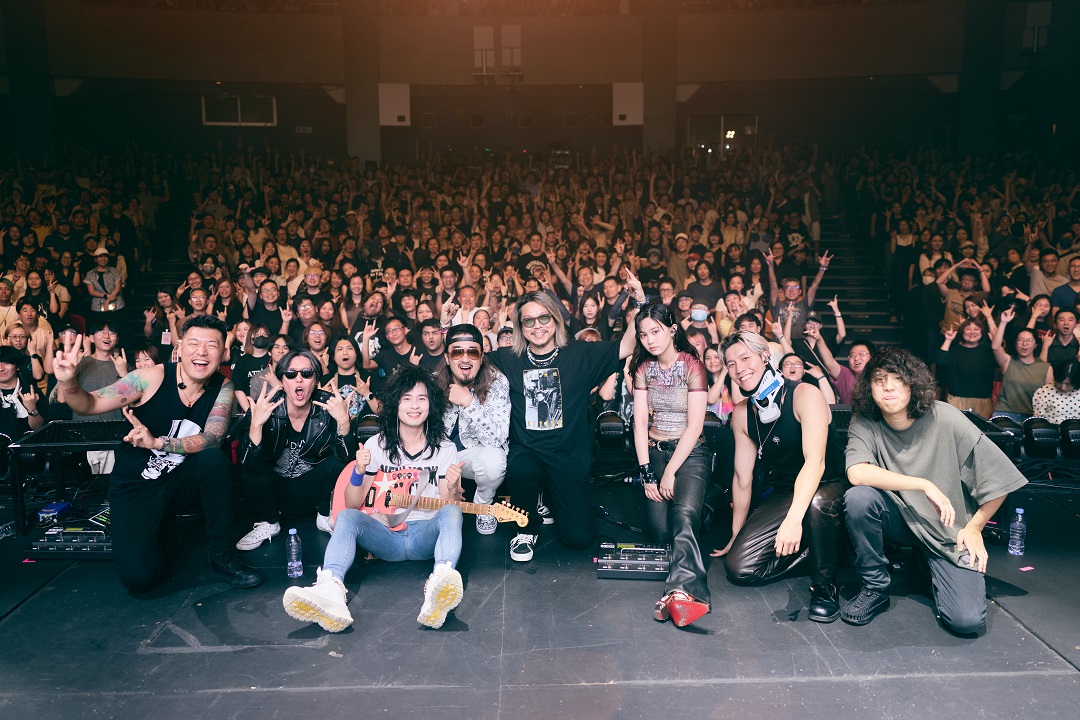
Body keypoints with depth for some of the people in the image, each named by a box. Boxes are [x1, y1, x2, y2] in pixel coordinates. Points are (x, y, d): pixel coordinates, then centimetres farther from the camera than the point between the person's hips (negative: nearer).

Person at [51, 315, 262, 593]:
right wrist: (68, 382, -37)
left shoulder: (222, 388, -8)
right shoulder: (153, 377, -15)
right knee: (138, 577, -22)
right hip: (135, 486, -2)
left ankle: (219, 554, -13)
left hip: (179, 481, 3)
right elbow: (89, 404, -15)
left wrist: (157, 442, -36)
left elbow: (212, 438, -22)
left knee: (215, 459, -31)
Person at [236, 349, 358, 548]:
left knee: (338, 461, -24)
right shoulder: (264, 408, -17)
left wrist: (344, 421, -41)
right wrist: (256, 423, -41)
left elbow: (347, 457, -25)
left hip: (312, 489, 0)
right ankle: (268, 523, 3)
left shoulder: (328, 407, -16)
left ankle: (325, 517, 3)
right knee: (251, 474, -27)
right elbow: (251, 466, -27)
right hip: (275, 489, 0)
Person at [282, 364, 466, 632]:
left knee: (451, 513, -31)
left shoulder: (445, 449, 6)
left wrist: (452, 489, -18)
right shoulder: (377, 444, 7)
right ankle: (330, 591, -53)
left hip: (426, 536, -1)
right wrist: (359, 471, -14)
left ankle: (437, 594, -58)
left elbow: (449, 505, 5)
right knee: (345, 517, -25)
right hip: (385, 535, 1)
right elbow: (352, 504, 6)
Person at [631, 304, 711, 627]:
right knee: (661, 532, -10)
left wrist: (670, 472, -13)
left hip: (690, 453, -4)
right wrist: (647, 473, -6)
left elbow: (694, 425, -10)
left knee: (684, 514, -31)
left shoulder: (692, 366, -6)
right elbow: (640, 422, 2)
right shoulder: (643, 368, 8)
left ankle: (684, 591, -44)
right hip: (654, 451, 4)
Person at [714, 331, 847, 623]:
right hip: (782, 494, 5)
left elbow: (815, 460, -29)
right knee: (738, 567, -13)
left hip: (828, 488, -5)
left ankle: (825, 586, -16)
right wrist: (735, 537, 9)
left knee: (818, 503, -42)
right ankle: (808, 548, 11)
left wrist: (793, 519, -42)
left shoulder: (804, 395, -17)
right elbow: (743, 478, 7)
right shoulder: (742, 413, 2)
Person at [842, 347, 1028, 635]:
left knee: (966, 620, -19)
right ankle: (875, 588, -10)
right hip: (899, 518, 1)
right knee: (858, 496, -32)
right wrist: (925, 485, -30)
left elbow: (999, 477, -8)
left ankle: (931, 566, 16)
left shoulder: (944, 418, -16)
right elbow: (857, 473, -30)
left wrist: (974, 527, -4)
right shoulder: (864, 422, -13)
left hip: (948, 529, 0)